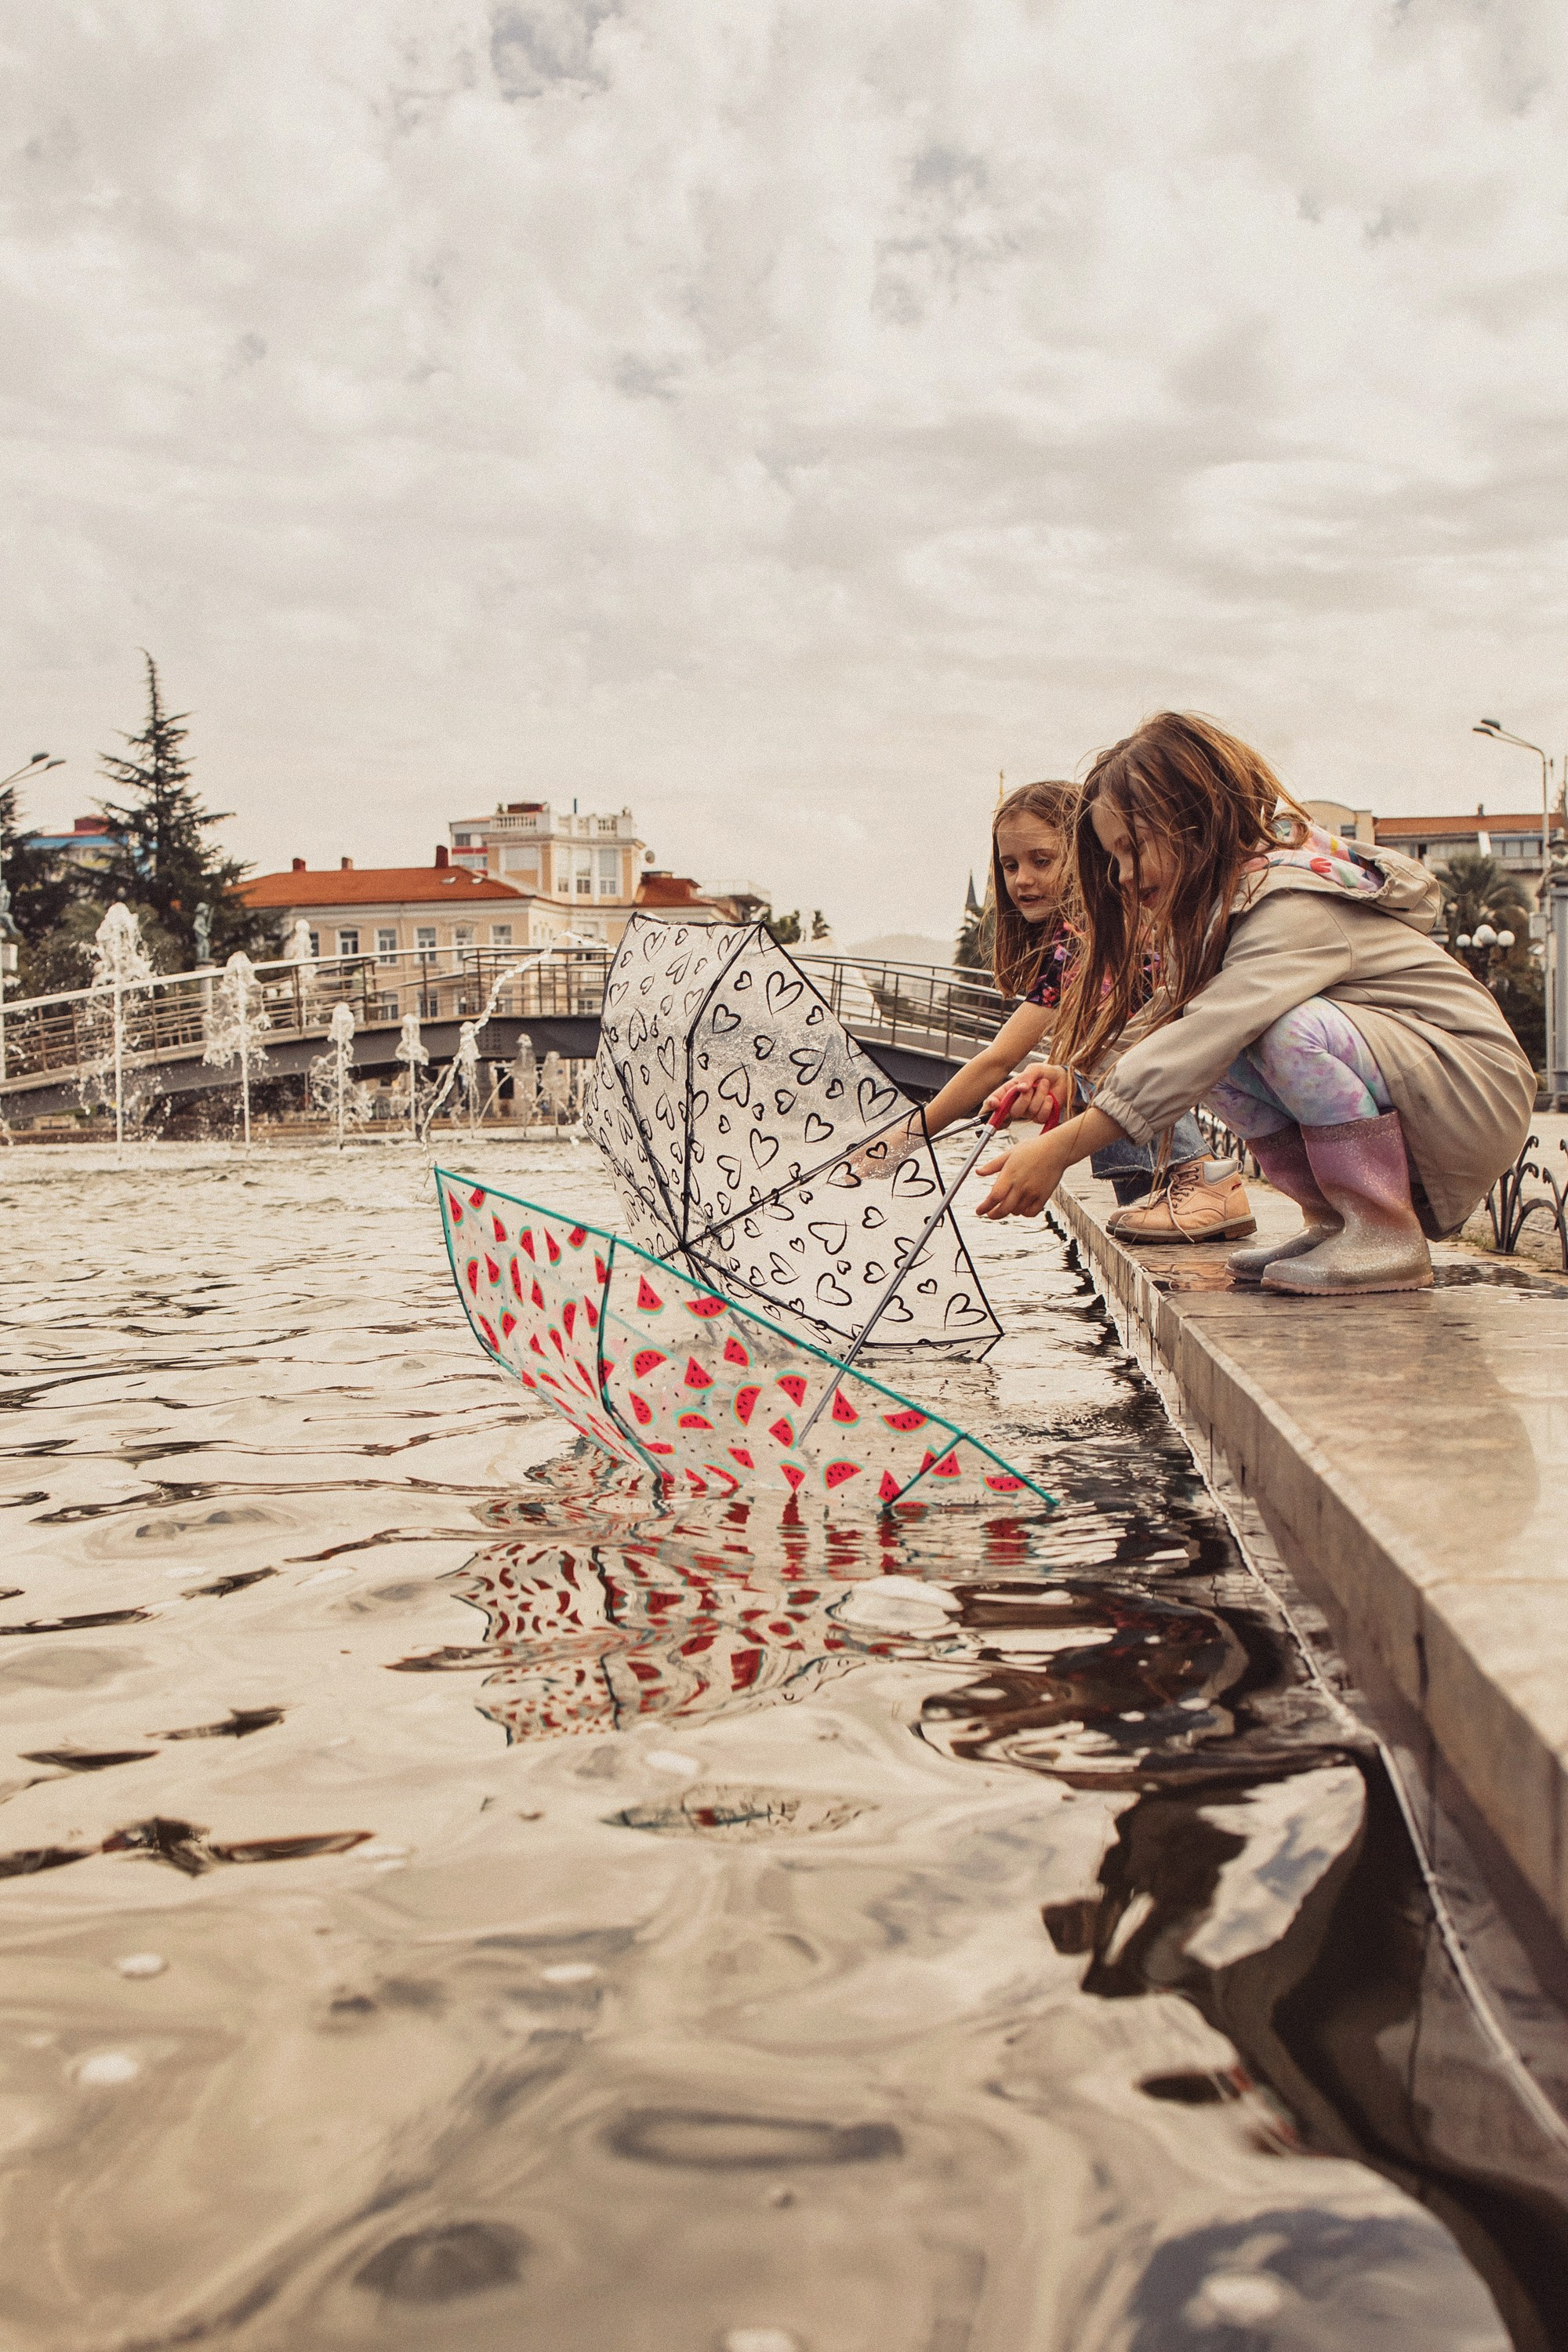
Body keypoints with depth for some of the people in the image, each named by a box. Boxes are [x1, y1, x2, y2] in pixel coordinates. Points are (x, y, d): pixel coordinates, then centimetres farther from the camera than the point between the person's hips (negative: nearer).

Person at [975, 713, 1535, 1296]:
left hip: (1479, 1094, -9)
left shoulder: (1296, 906, -25)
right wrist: (1071, 1076, -18)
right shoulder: (1218, 908, 7)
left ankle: (1387, 1239, -19)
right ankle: (1330, 1221, 0)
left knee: (1293, 1028, -32)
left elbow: (1202, 1041, -35)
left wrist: (1061, 1149, -38)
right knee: (1221, 1064, -10)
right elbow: (1168, 1019, 1)